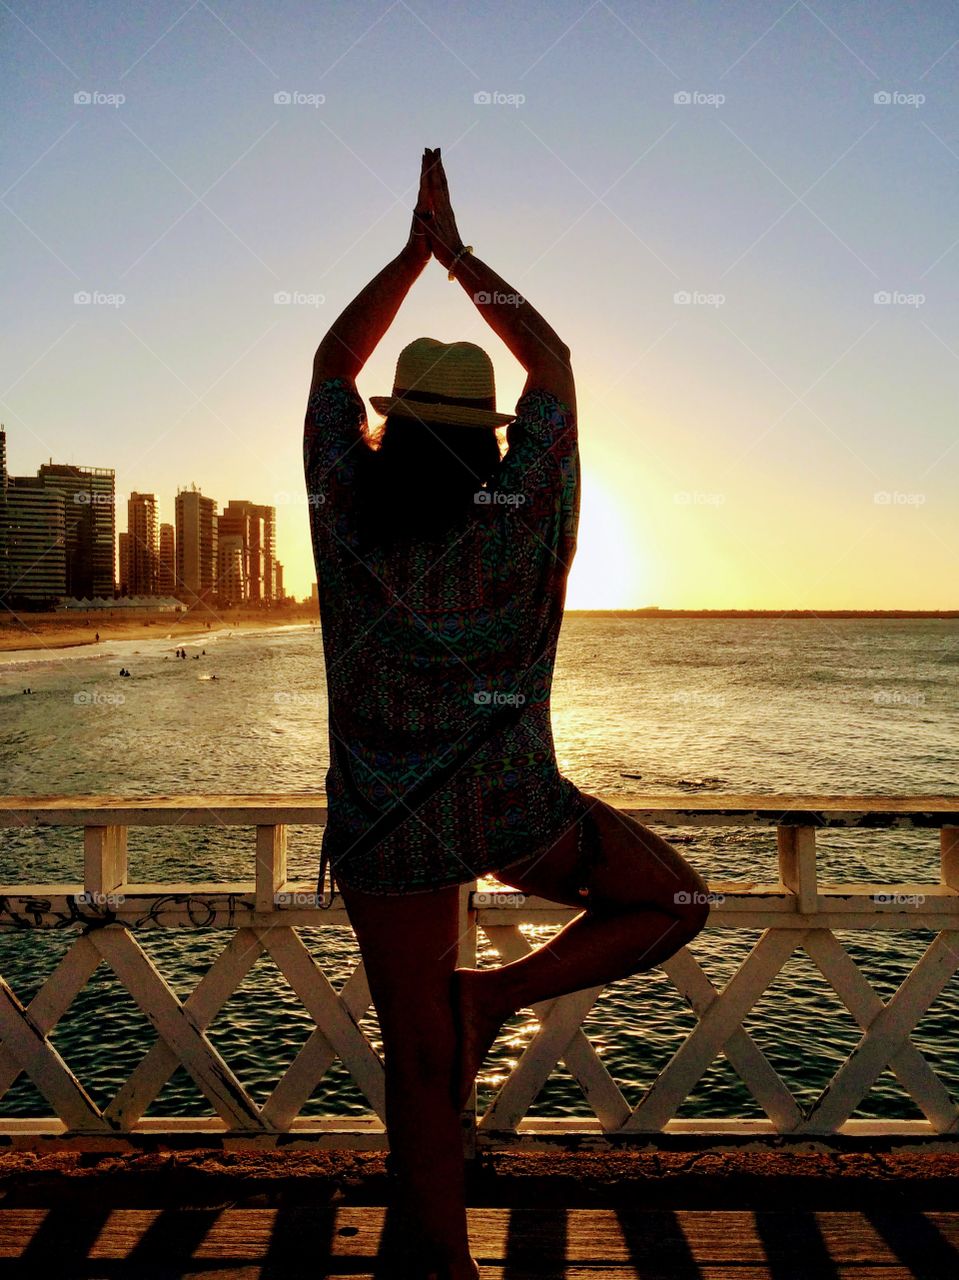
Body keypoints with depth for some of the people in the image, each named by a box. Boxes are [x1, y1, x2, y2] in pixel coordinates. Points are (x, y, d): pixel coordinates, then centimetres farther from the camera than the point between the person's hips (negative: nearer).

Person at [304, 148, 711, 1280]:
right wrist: (459, 255, 14)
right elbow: (553, 360, 7)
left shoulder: (347, 519, -6)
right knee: (675, 902, 20)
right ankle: (497, 994, 5)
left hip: (387, 827, 2)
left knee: (416, 1063, 15)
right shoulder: (521, 518, -9)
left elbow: (332, 364, 10)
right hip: (515, 812, -2)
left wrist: (414, 251, 14)